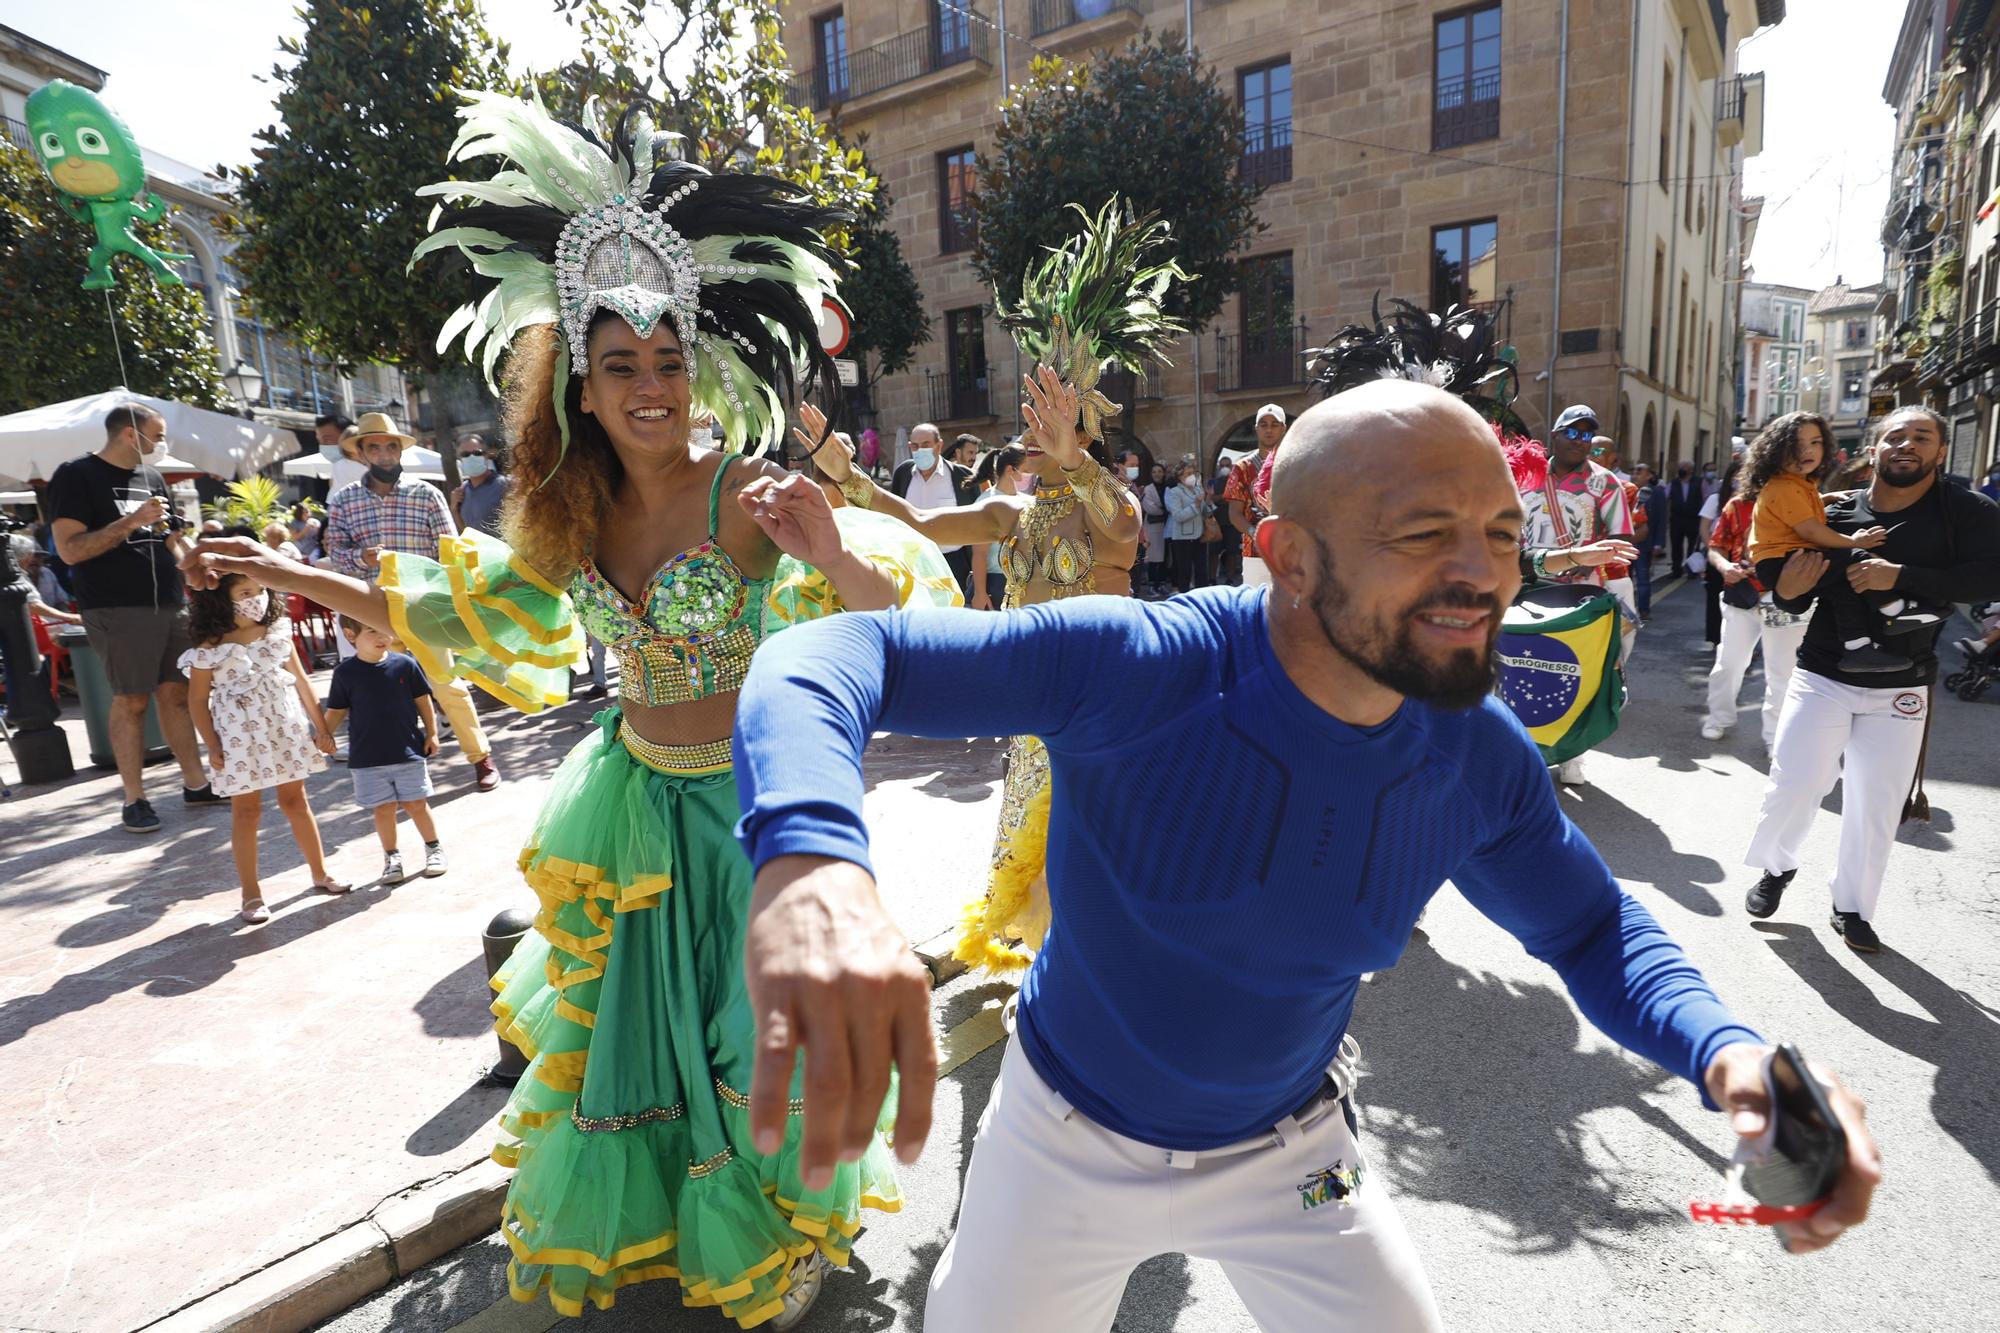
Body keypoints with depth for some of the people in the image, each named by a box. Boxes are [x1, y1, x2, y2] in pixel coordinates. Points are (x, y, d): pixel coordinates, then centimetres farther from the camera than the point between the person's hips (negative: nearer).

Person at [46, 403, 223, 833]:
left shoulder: (152, 478, 15)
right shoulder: (76, 476, -5)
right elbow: (70, 550, -14)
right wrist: (132, 521, -19)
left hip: (170, 604, 6)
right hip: (118, 610, -6)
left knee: (176, 693, 9)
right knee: (131, 701, -4)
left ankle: (195, 784, 15)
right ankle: (134, 800, 4)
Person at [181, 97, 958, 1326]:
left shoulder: (750, 494, -17)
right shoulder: (572, 517, 0)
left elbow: (899, 610, -24)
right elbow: (468, 618, 15)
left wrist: (837, 555, -45)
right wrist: (301, 578, 17)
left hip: (745, 804, -5)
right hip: (630, 799, 5)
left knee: (751, 1039, 9)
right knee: (626, 1030, 22)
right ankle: (621, 1223, 52)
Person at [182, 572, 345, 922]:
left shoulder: (277, 631, 1)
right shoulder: (209, 648, -10)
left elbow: (300, 679, 7)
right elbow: (198, 700, -4)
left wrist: (320, 724, 8)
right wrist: (213, 746, -9)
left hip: (286, 726, 3)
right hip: (239, 735, -3)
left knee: (295, 801, 13)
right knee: (246, 811, 4)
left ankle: (320, 873, 24)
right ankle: (251, 894, 14)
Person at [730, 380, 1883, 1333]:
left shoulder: (1482, 760, -16)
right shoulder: (1138, 667, -33)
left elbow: (1592, 927, 1)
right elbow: (838, 654, -36)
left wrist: (1723, 1046, -21)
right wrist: (809, 859, -57)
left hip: (1292, 1152, 3)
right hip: (1069, 1142, -2)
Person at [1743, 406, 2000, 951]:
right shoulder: (1833, 514, -5)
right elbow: (1795, 603, 2)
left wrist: (1900, 575, -31)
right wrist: (1787, 592, -22)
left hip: (1899, 691, 0)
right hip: (1821, 678, 0)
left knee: (1877, 806, 8)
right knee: (1792, 786, 0)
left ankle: (1852, 907, 24)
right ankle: (1776, 868, 27)